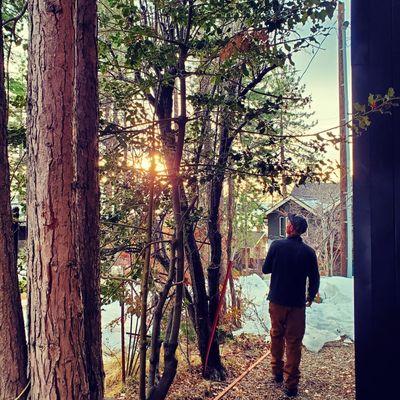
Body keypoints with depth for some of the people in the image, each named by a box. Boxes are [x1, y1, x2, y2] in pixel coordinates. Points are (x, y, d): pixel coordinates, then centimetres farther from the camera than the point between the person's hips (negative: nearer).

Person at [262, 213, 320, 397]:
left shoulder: (277, 245, -9)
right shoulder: (308, 251, -6)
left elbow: (265, 269, -1)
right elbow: (314, 279, 1)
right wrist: (311, 296, 18)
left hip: (277, 301, 0)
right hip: (297, 303, 0)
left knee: (276, 336, 19)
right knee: (294, 342, 6)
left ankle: (277, 373, 32)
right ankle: (291, 384, 8)